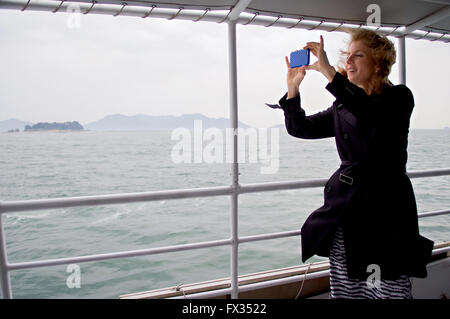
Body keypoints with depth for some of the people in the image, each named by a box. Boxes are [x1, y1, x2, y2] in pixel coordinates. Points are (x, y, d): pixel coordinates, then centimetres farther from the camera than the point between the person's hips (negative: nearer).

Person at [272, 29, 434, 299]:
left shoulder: (400, 97, 0)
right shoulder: (342, 107, 15)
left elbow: (370, 111, -23)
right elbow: (300, 128, 12)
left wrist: (328, 71, -25)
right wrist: (293, 87, -1)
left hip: (385, 205, -4)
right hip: (345, 204, 4)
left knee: (389, 289, -3)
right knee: (344, 288, 7)